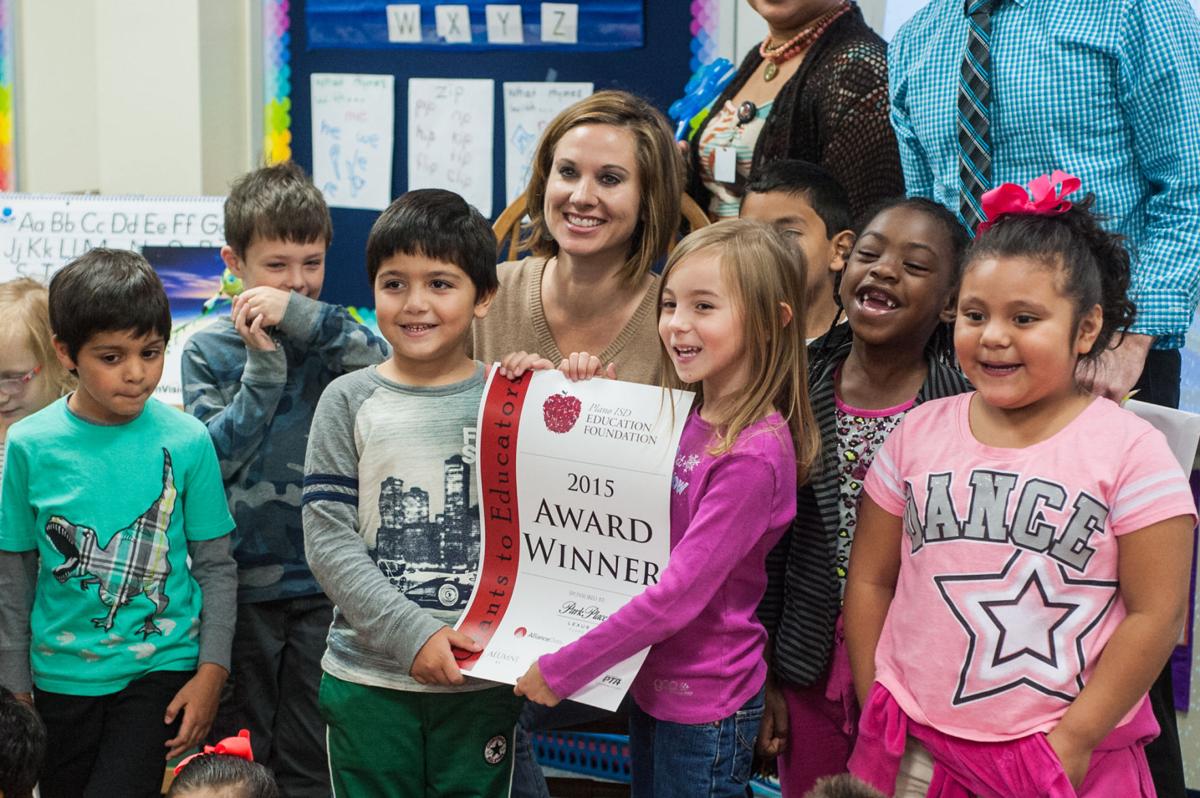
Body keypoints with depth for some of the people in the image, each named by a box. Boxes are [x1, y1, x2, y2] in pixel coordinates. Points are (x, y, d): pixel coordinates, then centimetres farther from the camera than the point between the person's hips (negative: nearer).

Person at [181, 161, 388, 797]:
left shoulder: (333, 334, 2)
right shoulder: (209, 349, 2)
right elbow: (211, 458, -7)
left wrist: (301, 314, -22)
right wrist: (263, 366, -14)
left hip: (325, 581, 0)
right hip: (240, 579, 1)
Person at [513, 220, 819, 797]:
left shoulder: (754, 452, -23)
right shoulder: (687, 418, 2)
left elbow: (681, 593, -24)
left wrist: (561, 670, -17)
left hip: (704, 706, -8)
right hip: (651, 684, 8)